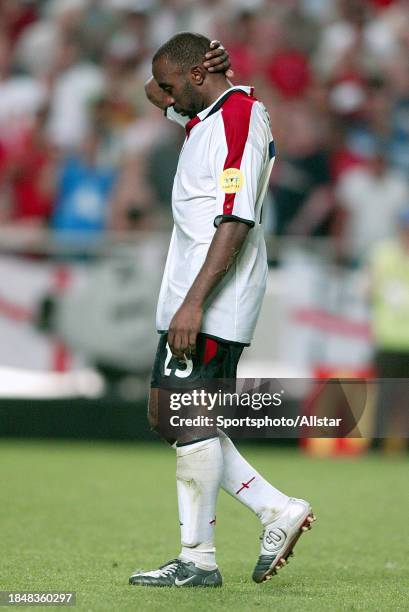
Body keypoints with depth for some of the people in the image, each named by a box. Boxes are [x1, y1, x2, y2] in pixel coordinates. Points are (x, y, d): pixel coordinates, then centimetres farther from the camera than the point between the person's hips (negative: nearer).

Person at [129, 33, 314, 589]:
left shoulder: (237, 120, -15)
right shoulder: (208, 114, 16)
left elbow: (237, 220, -23)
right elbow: (156, 93, 36)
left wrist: (194, 302, -27)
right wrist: (168, 91, 11)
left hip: (213, 304, -11)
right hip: (189, 300, 11)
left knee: (190, 420, -9)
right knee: (167, 415, 11)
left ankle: (198, 560, -3)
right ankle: (276, 510, 12)